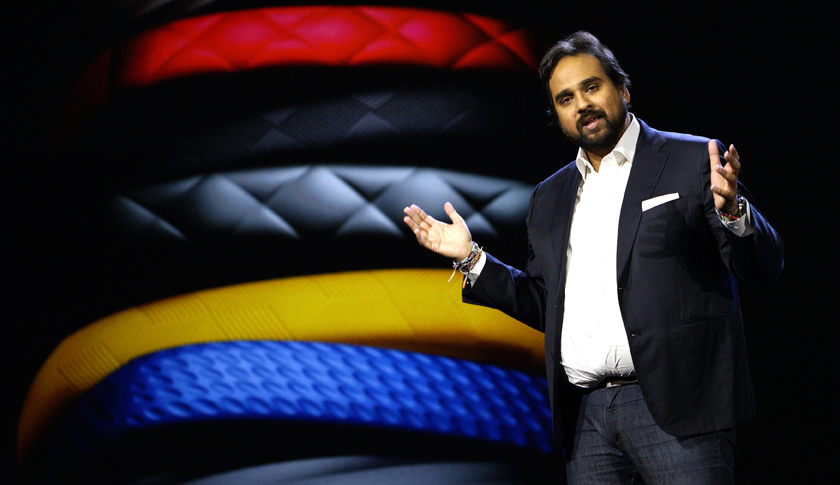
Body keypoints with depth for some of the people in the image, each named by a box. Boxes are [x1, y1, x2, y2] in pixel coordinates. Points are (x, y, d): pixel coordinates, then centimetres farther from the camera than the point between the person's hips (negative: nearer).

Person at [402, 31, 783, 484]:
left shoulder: (692, 161, 2)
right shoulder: (549, 197, 18)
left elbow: (765, 266, -3)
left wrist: (730, 211, -23)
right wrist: (472, 259, 13)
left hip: (675, 408, -5)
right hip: (586, 412, 5)